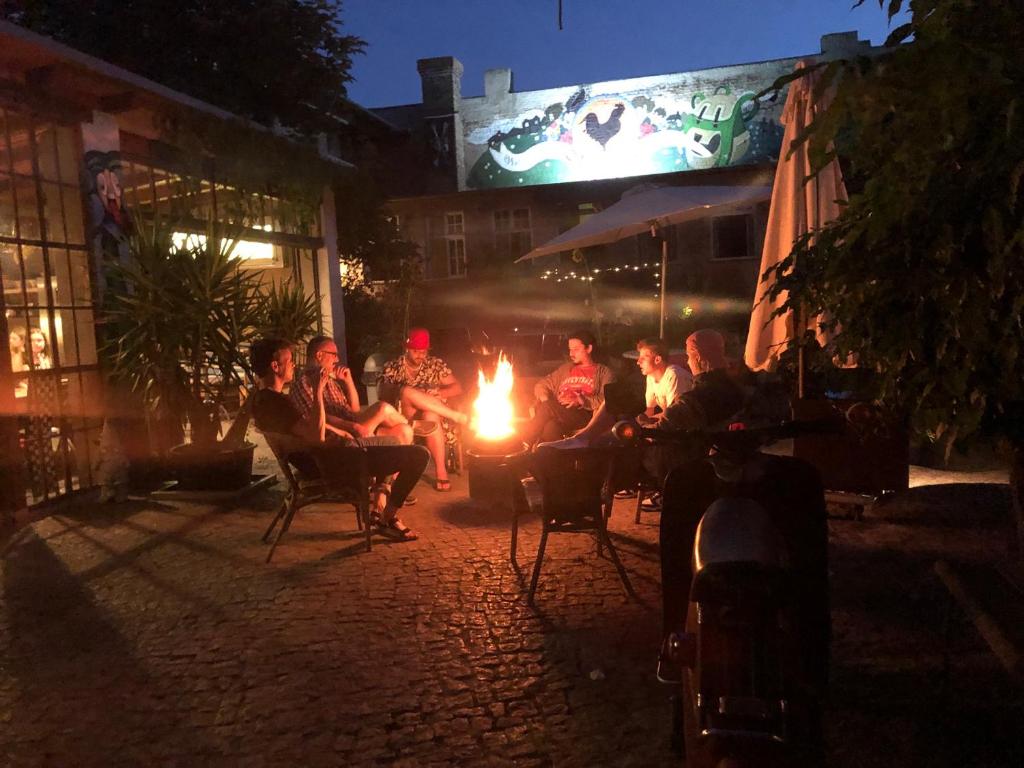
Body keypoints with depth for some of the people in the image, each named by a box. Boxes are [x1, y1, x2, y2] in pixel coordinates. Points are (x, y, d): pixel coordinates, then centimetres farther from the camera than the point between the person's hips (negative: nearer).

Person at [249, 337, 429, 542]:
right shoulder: (276, 401, -23)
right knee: (418, 455, -15)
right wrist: (319, 392, -26)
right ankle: (387, 519, 0)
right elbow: (317, 435, -31)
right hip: (329, 461, -11)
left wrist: (336, 431, 19)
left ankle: (382, 504, 25)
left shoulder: (262, 398, 10)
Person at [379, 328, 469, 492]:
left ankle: (440, 471, -33)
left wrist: (433, 394, -12)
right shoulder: (393, 368, 7)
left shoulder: (435, 364, 8)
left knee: (430, 416, -38)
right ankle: (456, 416, -30)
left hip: (435, 416, 0)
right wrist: (401, 392, -23)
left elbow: (457, 388, 3)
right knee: (407, 392, -31)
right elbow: (383, 396, -4)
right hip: (405, 418, 0)